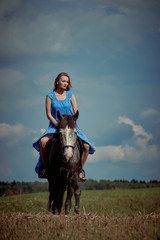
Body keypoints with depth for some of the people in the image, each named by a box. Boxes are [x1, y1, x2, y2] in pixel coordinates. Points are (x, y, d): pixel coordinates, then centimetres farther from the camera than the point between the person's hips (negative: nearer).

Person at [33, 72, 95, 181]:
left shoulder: (71, 95, 8)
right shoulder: (50, 96, 3)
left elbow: (76, 113, 4)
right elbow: (49, 114, -2)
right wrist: (59, 125, -15)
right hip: (55, 126, -2)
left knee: (86, 146, -19)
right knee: (43, 141, -32)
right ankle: (45, 167, -12)